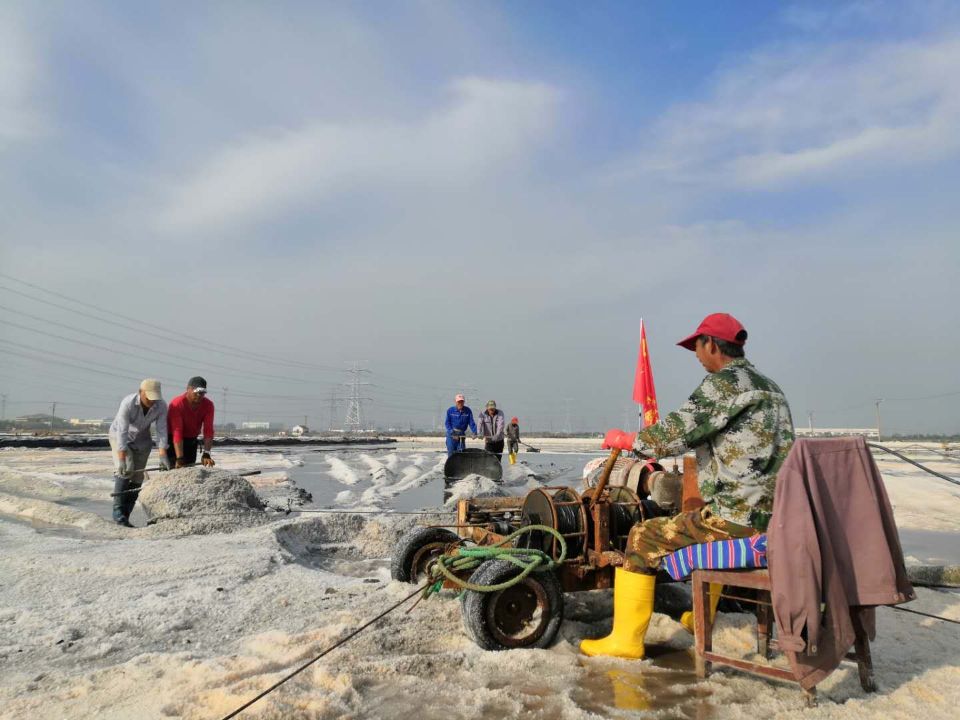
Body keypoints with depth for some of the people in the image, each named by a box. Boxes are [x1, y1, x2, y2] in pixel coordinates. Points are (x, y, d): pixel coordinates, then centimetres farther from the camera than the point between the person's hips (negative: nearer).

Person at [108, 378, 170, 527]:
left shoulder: (161, 406, -23)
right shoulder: (127, 403, -32)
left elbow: (161, 431, -24)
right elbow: (122, 433, -34)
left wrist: (163, 456, -32)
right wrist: (121, 460, -38)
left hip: (142, 440, 4)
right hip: (119, 436, -3)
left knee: (137, 478, 0)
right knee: (125, 470, -23)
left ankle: (125, 517, 8)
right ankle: (118, 512, -18)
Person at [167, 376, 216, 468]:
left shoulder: (208, 405, -14)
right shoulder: (177, 404, -26)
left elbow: (208, 430, -21)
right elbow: (177, 432, -33)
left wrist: (206, 454, -33)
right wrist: (180, 458, -41)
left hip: (191, 441, 4)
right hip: (172, 441, -4)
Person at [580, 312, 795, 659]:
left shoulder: (723, 382, -12)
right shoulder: (770, 387, 17)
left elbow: (673, 435, -18)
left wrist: (624, 439, -1)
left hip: (738, 518, -9)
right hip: (774, 515, 9)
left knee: (643, 538, 3)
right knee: (706, 523, 37)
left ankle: (625, 640, 12)